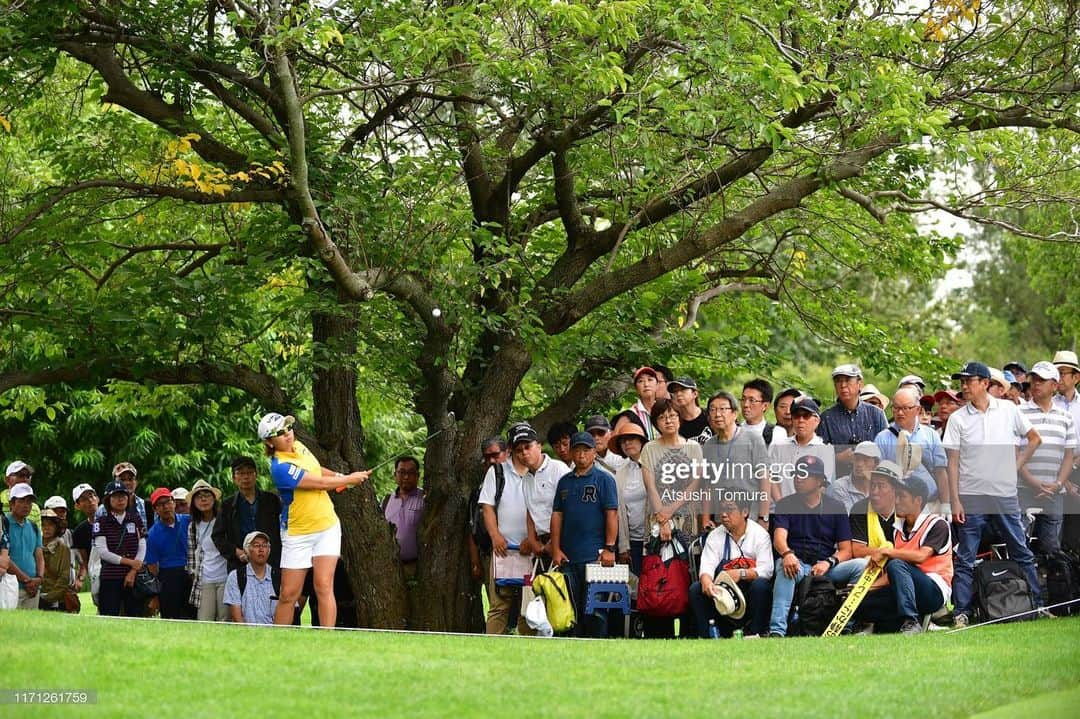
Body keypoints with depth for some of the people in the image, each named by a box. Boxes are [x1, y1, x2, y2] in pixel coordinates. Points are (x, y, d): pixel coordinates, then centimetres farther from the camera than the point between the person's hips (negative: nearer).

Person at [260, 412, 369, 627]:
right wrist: (350, 479, -4)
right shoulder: (279, 468, -21)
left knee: (323, 587, -9)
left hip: (327, 527, 5)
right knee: (289, 594, 0)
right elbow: (320, 483, -17)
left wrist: (339, 476, 8)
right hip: (297, 535, -5)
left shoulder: (298, 446, 3)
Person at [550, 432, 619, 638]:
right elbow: (557, 515, 13)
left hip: (595, 556, -5)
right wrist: (556, 549, 4)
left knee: (595, 611, -5)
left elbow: (612, 515, -4)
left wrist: (609, 548, -12)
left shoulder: (604, 480, 1)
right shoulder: (565, 481, 15)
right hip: (568, 557, 5)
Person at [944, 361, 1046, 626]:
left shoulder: (1008, 410, 3)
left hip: (1005, 495, 1)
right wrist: (955, 501, -7)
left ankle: (1037, 604, 17)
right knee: (965, 559, -1)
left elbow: (1034, 438, 14)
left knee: (1022, 553, 8)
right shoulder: (958, 418, 0)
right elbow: (952, 462, -2)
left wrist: (1017, 465, 4)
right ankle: (962, 612, 2)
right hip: (971, 497, -1)